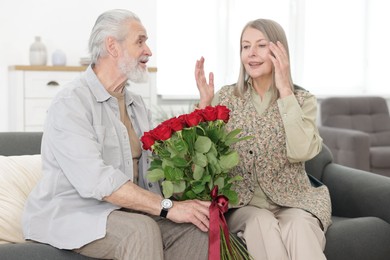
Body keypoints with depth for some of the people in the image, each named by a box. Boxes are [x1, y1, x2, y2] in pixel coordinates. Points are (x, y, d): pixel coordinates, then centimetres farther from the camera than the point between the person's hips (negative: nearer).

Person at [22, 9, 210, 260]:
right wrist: (167, 207, -28)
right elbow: (95, 180, -26)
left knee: (199, 228, -14)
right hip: (71, 213, -7)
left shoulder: (137, 105, 14)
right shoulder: (71, 103, -14)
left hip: (128, 212, 7)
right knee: (141, 230, -33)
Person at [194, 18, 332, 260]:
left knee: (297, 226, -32)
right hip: (242, 203, 1)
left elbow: (300, 152, -19)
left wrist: (285, 91, -17)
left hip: (290, 201, 0)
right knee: (262, 223, -31)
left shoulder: (303, 100, 0)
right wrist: (205, 102, -13)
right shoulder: (226, 97, 4)